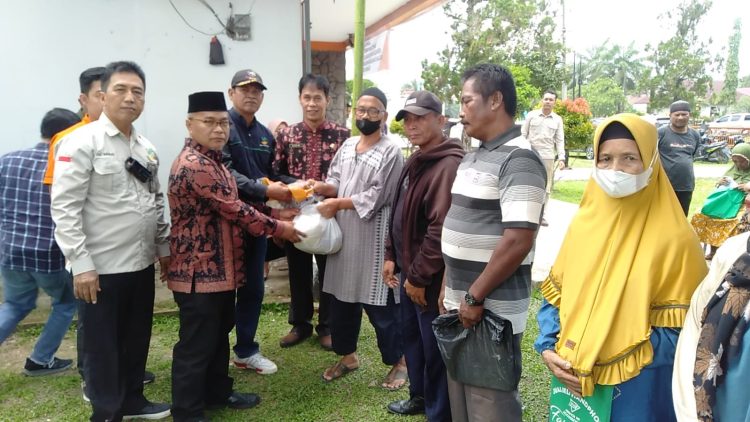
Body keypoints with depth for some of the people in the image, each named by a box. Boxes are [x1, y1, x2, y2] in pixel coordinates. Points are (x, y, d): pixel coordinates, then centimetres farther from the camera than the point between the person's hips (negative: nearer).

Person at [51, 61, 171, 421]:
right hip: (101, 268, -6)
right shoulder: (82, 142, -11)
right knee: (102, 346, 8)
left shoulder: (146, 148, 10)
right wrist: (81, 265, -17)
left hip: (142, 264, 6)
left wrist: (163, 248, 15)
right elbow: (64, 208, -15)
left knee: (137, 338, 18)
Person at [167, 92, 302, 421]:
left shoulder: (212, 159, 13)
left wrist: (273, 223, 11)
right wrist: (278, 228, -11)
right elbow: (234, 210, -22)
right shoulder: (194, 165, -21)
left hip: (220, 267, 10)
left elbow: (230, 209, 19)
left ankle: (217, 393, 38)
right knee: (196, 344, 3)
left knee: (219, 335, 22)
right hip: (199, 270, -10)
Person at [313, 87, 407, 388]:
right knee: (341, 299, 16)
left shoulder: (391, 151, -11)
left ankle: (399, 361, 21)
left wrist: (337, 203, -14)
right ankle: (347, 355, 34)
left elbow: (376, 197, -18)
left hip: (373, 238, -7)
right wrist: (325, 187, -13)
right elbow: (335, 181, 10)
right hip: (343, 234, 7)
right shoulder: (347, 145, 11)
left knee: (380, 306, 2)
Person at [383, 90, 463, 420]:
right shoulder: (415, 162, 11)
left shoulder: (448, 166, -21)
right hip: (409, 270, 10)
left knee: (434, 347, 6)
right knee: (411, 336, 23)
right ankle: (419, 395, 43)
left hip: (431, 277, -10)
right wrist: (391, 255, 13)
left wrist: (419, 275, -20)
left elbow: (441, 230, -26)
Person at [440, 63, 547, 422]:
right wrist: (449, 287, 15)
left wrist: (475, 297, -18)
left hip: (493, 311, -9)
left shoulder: (518, 159, -17)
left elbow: (518, 241, -24)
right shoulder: (473, 157, 12)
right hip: (460, 305, 9)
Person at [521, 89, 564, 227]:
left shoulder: (558, 120, 7)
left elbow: (560, 140, 6)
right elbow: (523, 134, 4)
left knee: (546, 187, 5)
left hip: (548, 156, 2)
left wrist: (561, 158, -4)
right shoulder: (531, 115, 3)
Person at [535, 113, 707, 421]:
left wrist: (608, 369, -17)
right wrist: (548, 348, -7)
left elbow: (681, 329, -13)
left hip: (637, 389, -4)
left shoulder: (674, 238, -13)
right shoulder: (583, 222, 0)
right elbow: (555, 293, 6)